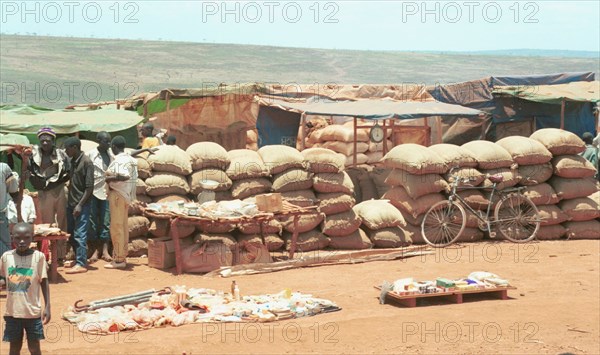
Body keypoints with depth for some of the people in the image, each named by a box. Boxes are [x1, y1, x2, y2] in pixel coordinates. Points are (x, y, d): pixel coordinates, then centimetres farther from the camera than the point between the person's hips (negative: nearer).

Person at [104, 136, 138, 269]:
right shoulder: (128, 158, 12)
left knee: (116, 227, -5)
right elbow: (129, 176, 10)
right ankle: (122, 256, 20)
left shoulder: (119, 160, -17)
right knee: (123, 226, 14)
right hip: (125, 195, 10)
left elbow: (125, 176, -31)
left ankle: (119, 260, -3)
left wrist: (110, 178, -19)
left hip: (117, 194, -10)